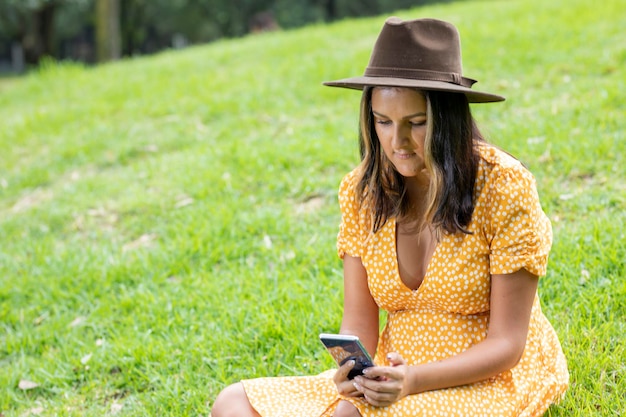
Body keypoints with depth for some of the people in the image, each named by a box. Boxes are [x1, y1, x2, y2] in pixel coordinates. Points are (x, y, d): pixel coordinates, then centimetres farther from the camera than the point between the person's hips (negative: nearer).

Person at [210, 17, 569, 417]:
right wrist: (353, 370, -21)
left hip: (493, 379, -5)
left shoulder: (504, 187, -14)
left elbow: (506, 343, -12)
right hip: (396, 374, 5)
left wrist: (415, 380, -27)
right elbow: (358, 323, 2)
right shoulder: (362, 191, -1)